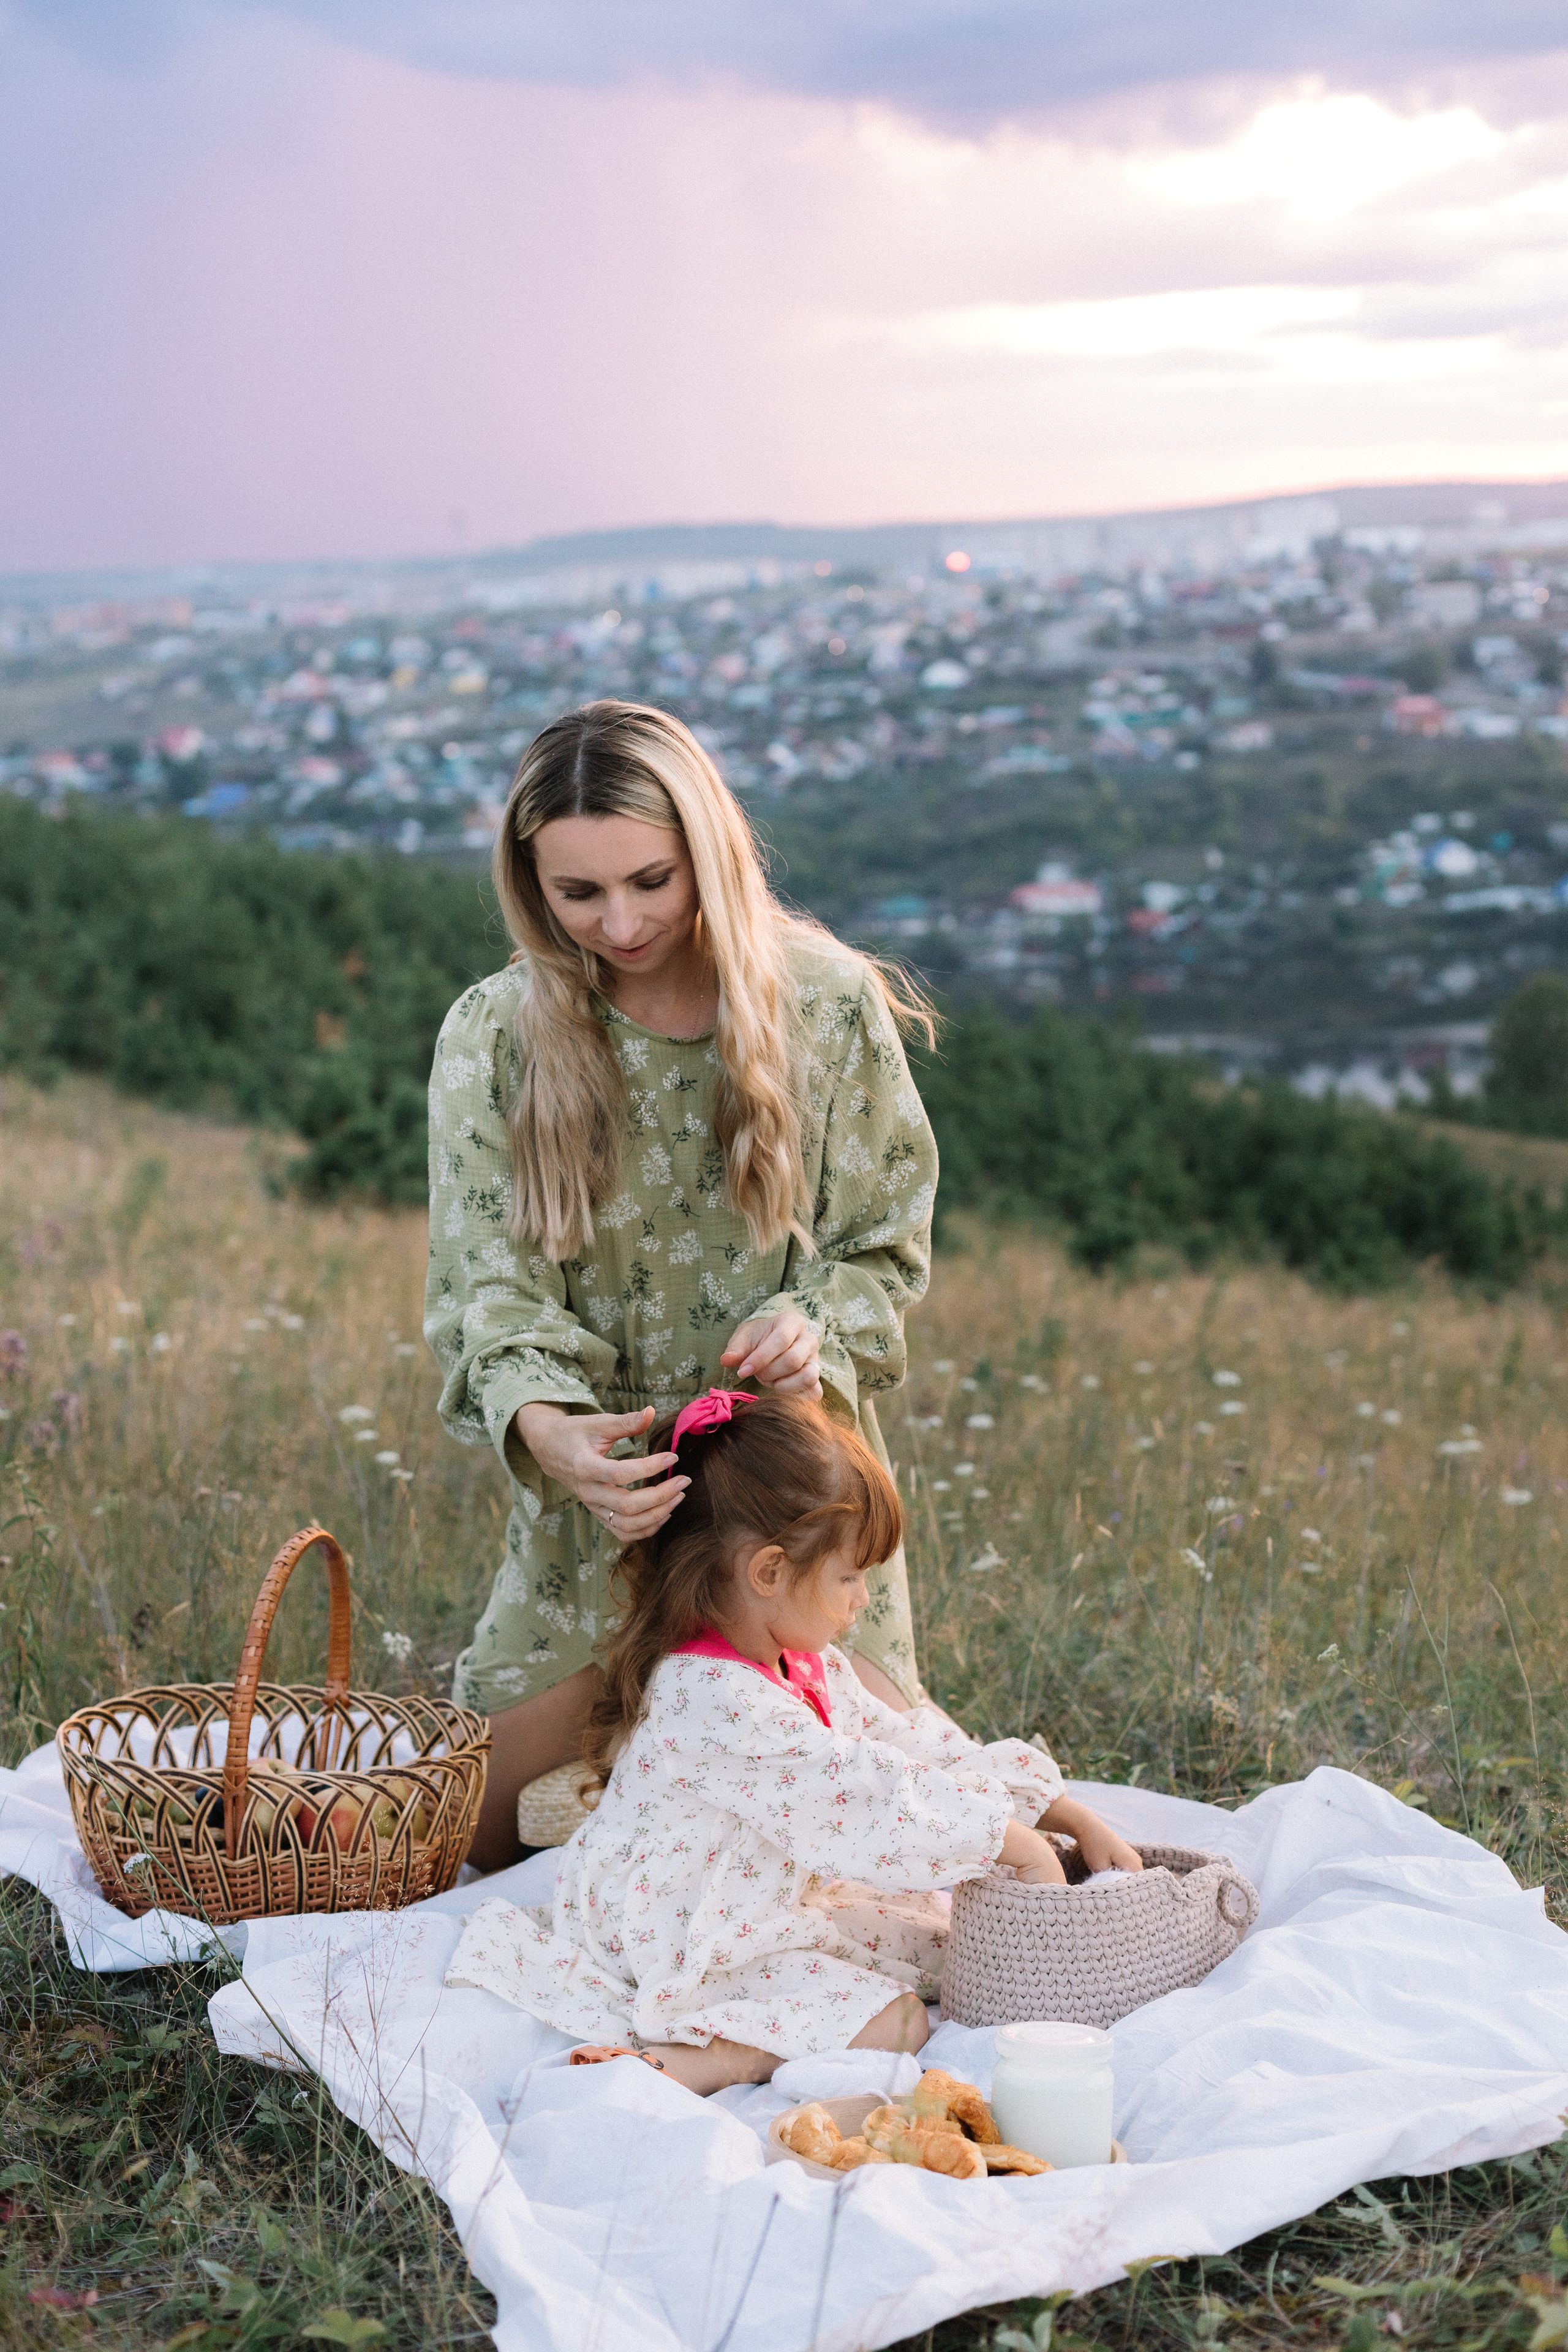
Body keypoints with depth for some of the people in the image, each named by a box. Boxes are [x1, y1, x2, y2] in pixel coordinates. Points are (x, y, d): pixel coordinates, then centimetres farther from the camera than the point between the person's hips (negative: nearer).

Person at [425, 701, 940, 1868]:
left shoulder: (829, 1002, -10)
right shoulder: (493, 1035, -10)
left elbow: (889, 1245, -3)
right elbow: (486, 1286, -15)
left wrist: (817, 1328, -25)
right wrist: (544, 1424, -36)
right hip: (599, 1487, 1)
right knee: (499, 1836, 3)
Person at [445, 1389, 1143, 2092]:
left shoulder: (803, 1665, 2)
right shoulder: (719, 1702, -31)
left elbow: (912, 1745, 6)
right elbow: (873, 1804, -30)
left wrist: (1076, 1820, 3)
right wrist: (1020, 1845, -20)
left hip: (763, 1914, 10)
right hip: (682, 1952, -10)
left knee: (939, 1940, 10)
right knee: (892, 2023, -15)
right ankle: (662, 2069, -21)